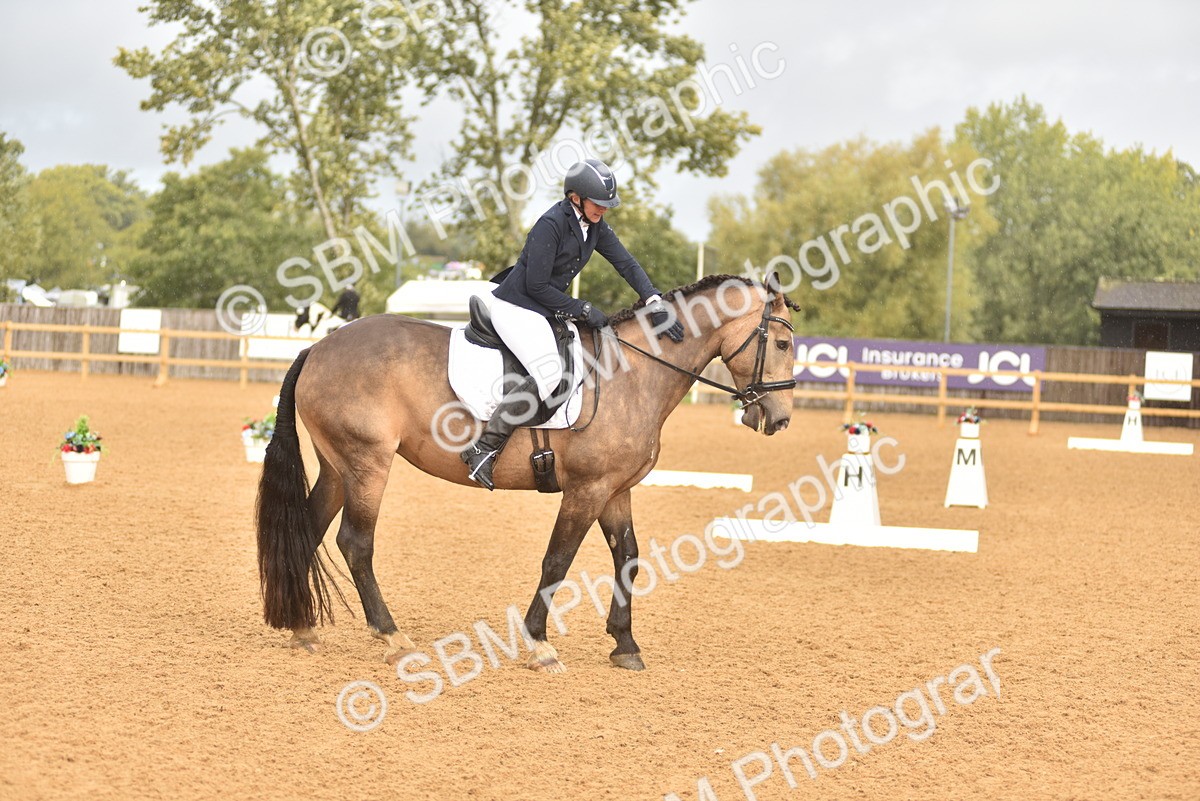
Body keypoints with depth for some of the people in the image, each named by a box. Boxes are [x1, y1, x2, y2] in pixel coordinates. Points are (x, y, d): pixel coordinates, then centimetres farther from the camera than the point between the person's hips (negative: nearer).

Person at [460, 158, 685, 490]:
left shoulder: (595, 226, 5)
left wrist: (655, 304, -8)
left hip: (543, 311, 10)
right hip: (515, 309, -10)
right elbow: (536, 285, -20)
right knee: (549, 372, -29)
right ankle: (483, 448, -28)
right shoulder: (551, 224, -21)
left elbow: (627, 264, 5)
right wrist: (583, 310, -15)